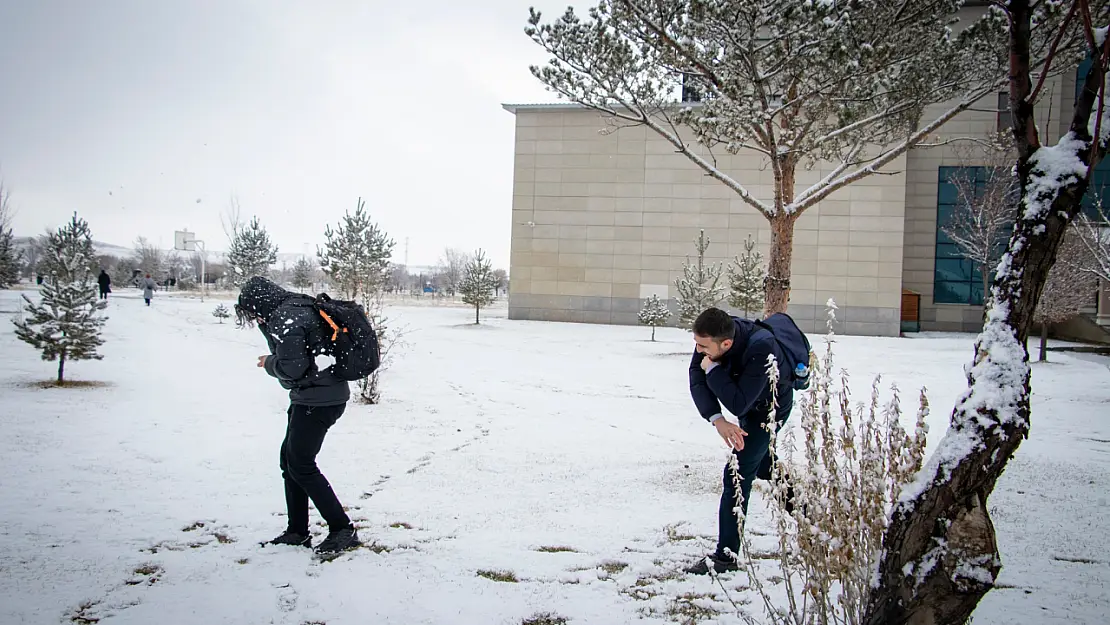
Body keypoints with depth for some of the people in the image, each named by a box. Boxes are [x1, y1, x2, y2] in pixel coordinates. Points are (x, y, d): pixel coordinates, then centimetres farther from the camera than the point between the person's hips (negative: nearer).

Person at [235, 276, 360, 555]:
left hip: (317, 399, -11)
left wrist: (268, 363, -2)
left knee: (301, 465, -6)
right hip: (326, 394, 11)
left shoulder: (284, 318, -18)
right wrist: (268, 337, 8)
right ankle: (297, 532, 22)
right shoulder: (300, 306, 13)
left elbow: (291, 367, -21)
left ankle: (342, 529, -1)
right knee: (290, 459, 15)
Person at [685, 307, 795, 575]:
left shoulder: (761, 350, -43)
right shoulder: (712, 337, -25)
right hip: (748, 406, 8)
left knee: (737, 473, -14)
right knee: (758, 461, 28)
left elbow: (738, 404, -41)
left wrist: (713, 369, -35)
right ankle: (797, 497, 55)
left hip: (769, 409, -8)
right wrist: (717, 419, -36)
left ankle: (726, 555, -7)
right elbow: (697, 381, -23)